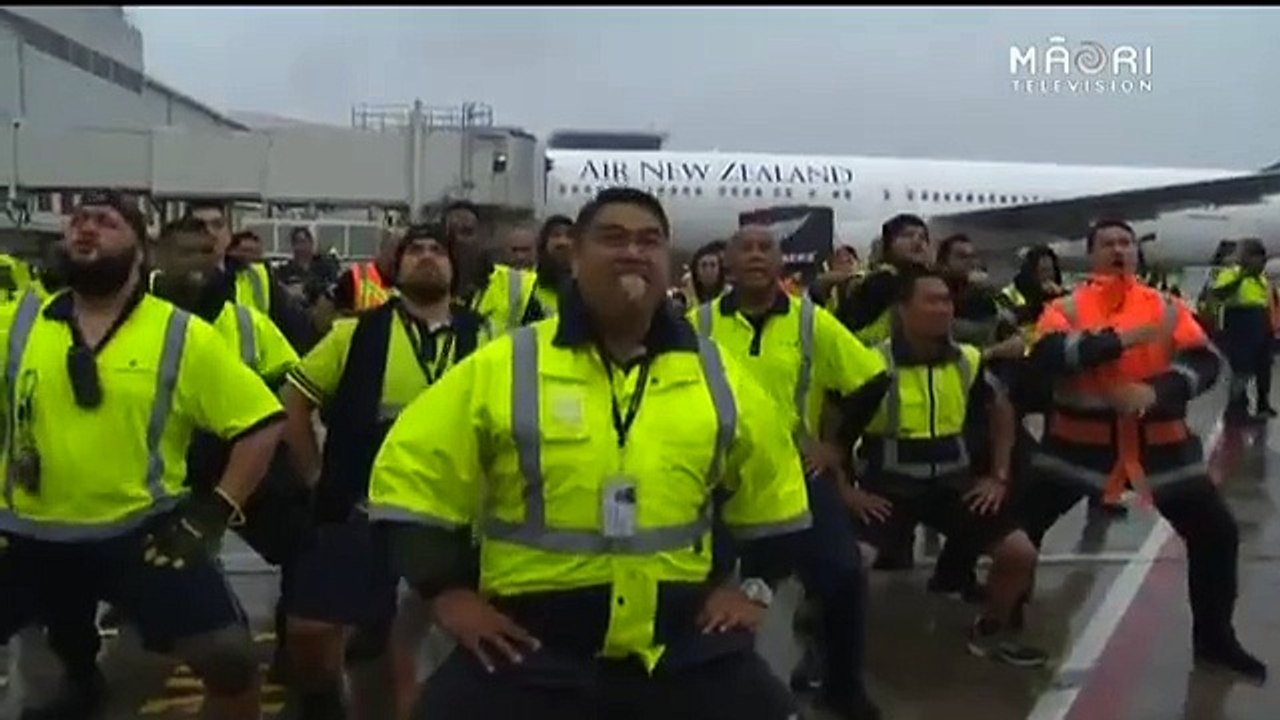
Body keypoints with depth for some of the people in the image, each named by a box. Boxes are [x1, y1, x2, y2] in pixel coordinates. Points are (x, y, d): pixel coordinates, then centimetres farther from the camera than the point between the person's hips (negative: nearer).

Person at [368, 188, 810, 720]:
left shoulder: (716, 376, 5)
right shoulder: (502, 369, -5)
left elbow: (772, 492, 20)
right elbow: (411, 475, 0)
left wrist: (752, 585, 12)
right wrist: (449, 592, -4)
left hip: (684, 638, 3)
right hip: (531, 641, -2)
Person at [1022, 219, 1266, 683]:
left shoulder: (1167, 306, 5)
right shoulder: (1067, 307, -1)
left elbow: (1204, 362, -6)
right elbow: (1046, 355, -21)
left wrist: (1155, 391, -25)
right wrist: (1122, 338, -27)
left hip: (1158, 441, 2)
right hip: (1080, 439, -2)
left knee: (1216, 532, 3)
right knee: (1023, 524, -2)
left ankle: (1214, 638, 23)